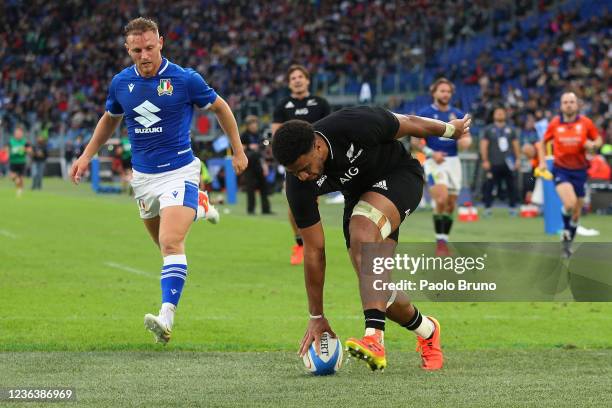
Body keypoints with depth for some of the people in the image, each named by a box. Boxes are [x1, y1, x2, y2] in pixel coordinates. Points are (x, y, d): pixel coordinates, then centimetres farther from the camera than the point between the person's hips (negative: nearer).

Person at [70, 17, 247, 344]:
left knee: (171, 243, -22)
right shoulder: (121, 83, -1)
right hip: (143, 176, 5)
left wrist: (238, 150, 7)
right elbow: (110, 118, 20)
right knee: (165, 242, 18)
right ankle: (198, 206, 49)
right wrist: (87, 156, 15)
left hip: (179, 172, -5)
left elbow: (220, 107, 3)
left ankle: (167, 317, -29)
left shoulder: (185, 79, -12)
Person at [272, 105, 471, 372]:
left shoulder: (355, 125, -35)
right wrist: (316, 317, -13)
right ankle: (428, 333, 27)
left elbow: (407, 125, -14)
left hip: (400, 174, -5)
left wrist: (450, 129, 5)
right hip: (359, 196, 5)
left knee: (362, 232, -33)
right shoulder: (298, 185, -24)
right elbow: (313, 250, -16)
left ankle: (375, 338, -42)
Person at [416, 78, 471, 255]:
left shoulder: (457, 115, 10)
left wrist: (465, 141, -12)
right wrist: (431, 153, -17)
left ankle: (445, 241, 18)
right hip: (434, 161, -4)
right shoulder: (424, 114, -1)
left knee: (450, 205, 6)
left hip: (453, 161, 4)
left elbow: (467, 137, 13)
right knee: (441, 200, -22)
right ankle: (439, 241, -13)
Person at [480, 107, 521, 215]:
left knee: (511, 186, 4)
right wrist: (485, 161, -7)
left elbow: (516, 145, 15)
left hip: (508, 162, 2)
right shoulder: (488, 130, 5)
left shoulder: (511, 129, 14)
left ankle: (513, 207, 12)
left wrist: (518, 159, 7)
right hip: (493, 163, -2)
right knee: (489, 186, -5)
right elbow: (484, 145, 1)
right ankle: (487, 208, 3)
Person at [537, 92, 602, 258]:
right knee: (569, 203, -27)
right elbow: (543, 143, 12)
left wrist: (592, 145, -16)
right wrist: (542, 161, -1)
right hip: (561, 169, -2)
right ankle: (566, 231, 1)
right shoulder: (554, 124, -2)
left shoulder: (585, 122, -3)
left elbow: (598, 140, 7)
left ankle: (568, 243, 30)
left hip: (579, 171, 2)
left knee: (576, 212, 9)